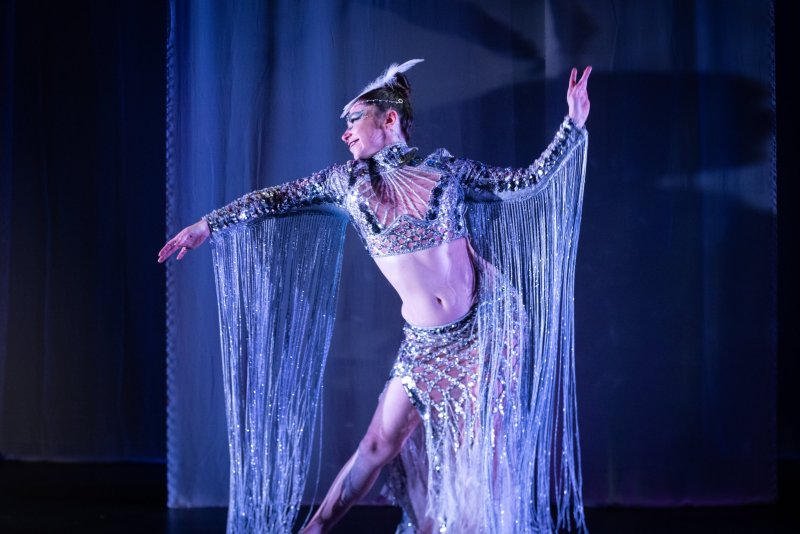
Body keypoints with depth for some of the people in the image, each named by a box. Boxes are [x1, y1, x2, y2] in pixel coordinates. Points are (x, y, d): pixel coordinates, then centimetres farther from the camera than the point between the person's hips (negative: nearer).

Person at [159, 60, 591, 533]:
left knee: (483, 443, -4)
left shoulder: (445, 169, 2)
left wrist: (573, 126, 3)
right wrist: (209, 225, 17)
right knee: (381, 443, 3)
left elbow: (524, 182, 9)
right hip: (424, 341, 2)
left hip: (488, 323, -2)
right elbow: (277, 199, 16)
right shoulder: (349, 181, 7)